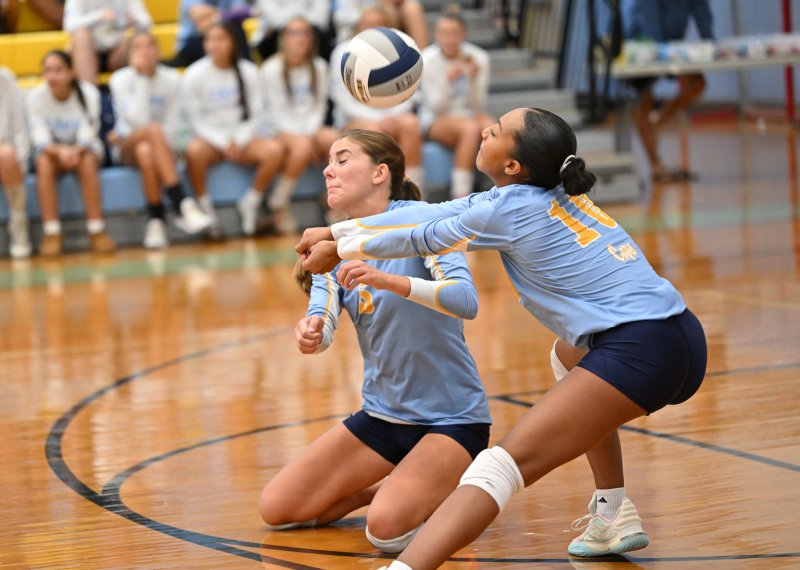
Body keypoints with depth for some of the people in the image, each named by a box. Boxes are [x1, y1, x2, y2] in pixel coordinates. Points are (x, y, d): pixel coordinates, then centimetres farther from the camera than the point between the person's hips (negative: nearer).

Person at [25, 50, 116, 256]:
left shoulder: (88, 93, -15)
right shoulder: (35, 97, -14)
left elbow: (88, 135, -20)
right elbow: (40, 138, -20)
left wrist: (75, 151, -43)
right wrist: (61, 151, -41)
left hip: (84, 150, 0)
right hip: (52, 151, 0)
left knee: (87, 161, -34)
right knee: (43, 162, -33)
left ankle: (97, 230, -34)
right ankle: (51, 233, -35)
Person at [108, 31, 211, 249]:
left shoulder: (171, 79, 0)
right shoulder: (120, 79, -6)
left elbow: (172, 125, -3)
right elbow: (138, 120, -19)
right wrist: (141, 78, -19)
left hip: (162, 146, 1)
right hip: (128, 149, -1)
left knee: (147, 153, -38)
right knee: (154, 129, -37)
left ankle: (155, 221, -33)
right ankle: (182, 205, -46)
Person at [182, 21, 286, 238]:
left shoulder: (248, 72, 2)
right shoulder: (195, 75, -4)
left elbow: (254, 114, 4)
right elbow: (196, 119, -4)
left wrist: (239, 141, -13)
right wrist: (223, 143, -15)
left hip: (242, 139, 2)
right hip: (210, 139, -2)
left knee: (275, 149, -27)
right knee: (194, 151, -37)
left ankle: (251, 203, -6)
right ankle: (205, 208, -17)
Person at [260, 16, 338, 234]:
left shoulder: (319, 67, 5)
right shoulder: (272, 69, -6)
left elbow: (320, 104, 5)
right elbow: (276, 111, -7)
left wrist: (311, 133, -12)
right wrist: (301, 136, -16)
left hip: (310, 128, 4)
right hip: (283, 129, -4)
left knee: (336, 140, -28)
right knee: (302, 146, -36)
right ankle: (278, 203, -19)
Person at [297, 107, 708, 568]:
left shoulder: (511, 210, -5)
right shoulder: (556, 194, 18)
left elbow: (422, 238, 10)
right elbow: (435, 213, 22)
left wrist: (340, 248, 22)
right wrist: (336, 232, 26)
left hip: (639, 354, -9)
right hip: (682, 337, 9)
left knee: (507, 462, -19)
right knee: (569, 358, 40)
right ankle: (615, 518, 32)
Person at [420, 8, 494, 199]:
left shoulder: (478, 57, -5)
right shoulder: (427, 59, -11)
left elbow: (479, 106, -4)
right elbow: (436, 107, -11)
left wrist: (474, 79, -22)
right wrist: (447, 81, -27)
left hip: (470, 116, 3)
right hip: (436, 121, -3)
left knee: (489, 125, -32)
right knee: (470, 129, -35)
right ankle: (460, 197, -35)